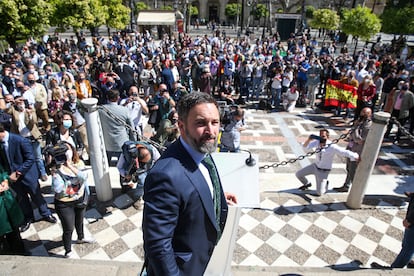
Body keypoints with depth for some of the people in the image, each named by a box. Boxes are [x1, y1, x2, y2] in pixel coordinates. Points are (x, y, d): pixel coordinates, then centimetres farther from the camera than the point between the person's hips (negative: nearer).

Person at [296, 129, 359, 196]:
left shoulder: (332, 147, -27)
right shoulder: (318, 142, -12)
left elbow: (345, 152, -26)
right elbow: (305, 146, -15)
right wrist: (309, 139, -34)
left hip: (323, 171, -5)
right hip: (315, 166, 5)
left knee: (319, 193, -4)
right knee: (298, 174, -1)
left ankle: (325, 184, 30)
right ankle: (307, 184, 30)